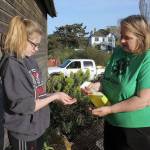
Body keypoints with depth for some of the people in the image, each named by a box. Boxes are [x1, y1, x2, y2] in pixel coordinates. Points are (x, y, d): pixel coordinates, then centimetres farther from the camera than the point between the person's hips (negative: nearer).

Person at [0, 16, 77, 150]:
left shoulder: (31, 61, 4)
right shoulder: (13, 65, -21)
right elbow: (25, 106, -23)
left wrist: (56, 96, 0)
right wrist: (54, 96, -20)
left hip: (38, 127, 8)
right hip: (24, 133, -8)